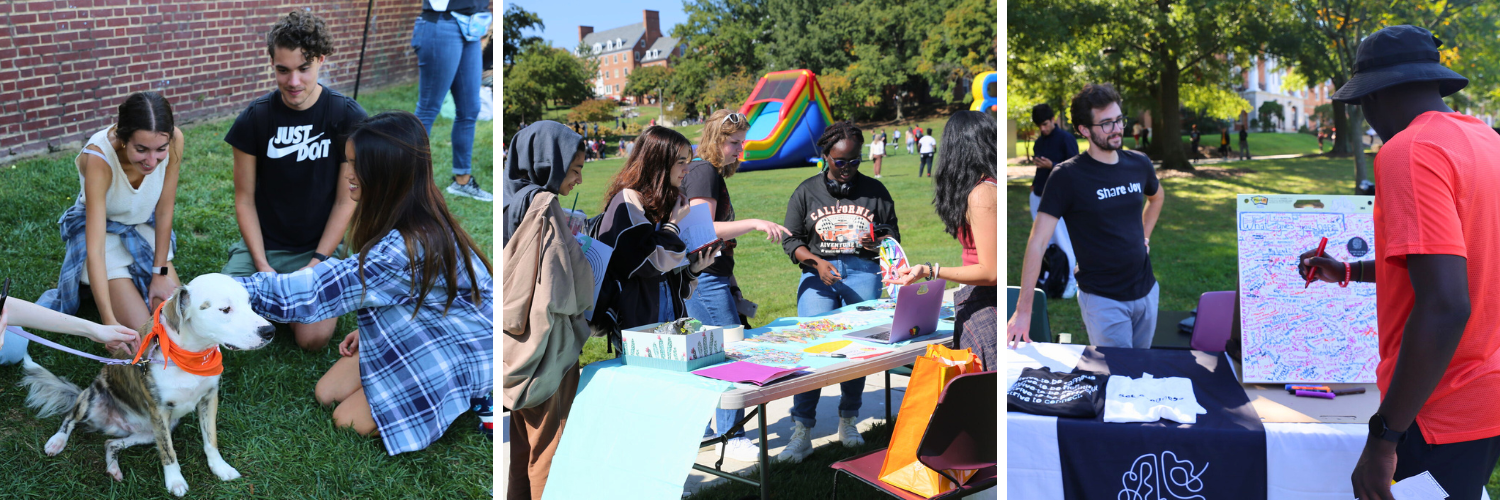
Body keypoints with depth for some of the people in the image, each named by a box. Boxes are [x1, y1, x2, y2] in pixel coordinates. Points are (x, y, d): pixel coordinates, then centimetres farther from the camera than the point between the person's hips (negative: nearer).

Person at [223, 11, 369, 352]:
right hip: (263, 243, 2)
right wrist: (262, 265, -10)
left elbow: (346, 201, -6)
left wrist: (316, 263, -12)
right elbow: (244, 198, 0)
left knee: (313, 337, -20)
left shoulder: (349, 118, -9)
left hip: (320, 247, -1)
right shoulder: (255, 118, -5)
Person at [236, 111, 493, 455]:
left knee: (349, 421, -4)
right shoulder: (420, 218, -9)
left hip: (460, 355, -8)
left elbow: (310, 293, -30)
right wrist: (369, 328, 5)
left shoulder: (403, 250, -35)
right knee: (327, 394, 6)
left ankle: (473, 397, 2)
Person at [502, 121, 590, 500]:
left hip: (516, 346, 8)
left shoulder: (513, 204, 8)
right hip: (548, 346, -8)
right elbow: (560, 291, -21)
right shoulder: (545, 207, -17)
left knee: (523, 446, 17)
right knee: (548, 453, 1)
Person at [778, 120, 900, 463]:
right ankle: (802, 432, -15)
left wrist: (880, 243, -9)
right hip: (819, 270, -1)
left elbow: (893, 235, 15)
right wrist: (817, 262, -8)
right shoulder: (807, 191, 11)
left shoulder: (875, 191, 14)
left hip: (863, 269, 1)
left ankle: (848, 420, 2)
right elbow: (791, 239, 9)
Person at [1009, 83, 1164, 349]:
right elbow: (1038, 242, -19)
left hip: (1146, 291, 6)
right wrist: (1024, 309, -23)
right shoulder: (1067, 176, -15)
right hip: (1103, 298, -6)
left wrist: (1144, 236, 13)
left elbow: (1157, 196, 28)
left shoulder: (1138, 164, 2)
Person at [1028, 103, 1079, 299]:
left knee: (1062, 242, -7)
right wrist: (1034, 186, 14)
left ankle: (1071, 283, 0)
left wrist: (1051, 166, -22)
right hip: (1037, 196, 7)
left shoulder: (1066, 139, -8)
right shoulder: (1039, 142, 13)